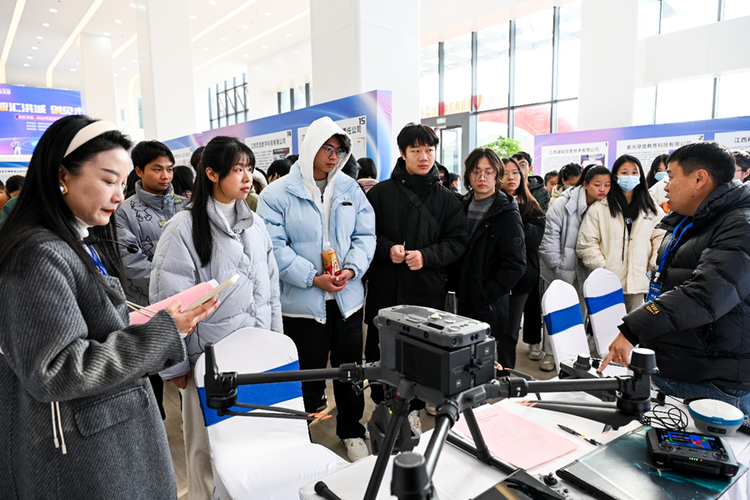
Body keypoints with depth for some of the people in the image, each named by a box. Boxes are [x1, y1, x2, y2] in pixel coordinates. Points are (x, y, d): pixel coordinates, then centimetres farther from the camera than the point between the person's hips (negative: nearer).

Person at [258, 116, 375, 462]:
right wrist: (313, 278, -20)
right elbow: (275, 246, -13)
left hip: (348, 298, 4)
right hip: (302, 303, -3)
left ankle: (352, 433, 39)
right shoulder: (277, 194, -7)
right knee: (308, 377, 10)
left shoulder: (350, 189, 5)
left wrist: (352, 269, -14)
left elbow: (366, 235, 4)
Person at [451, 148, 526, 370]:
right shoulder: (464, 207, 11)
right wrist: (457, 289, 6)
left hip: (494, 308, -6)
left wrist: (488, 294, -18)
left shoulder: (507, 213, -8)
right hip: (465, 304, 6)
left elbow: (516, 263, -15)